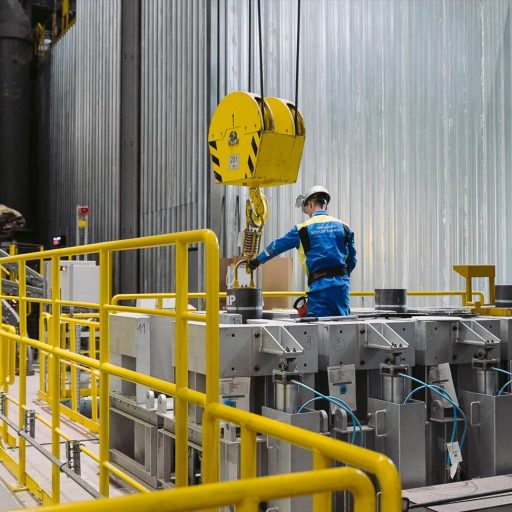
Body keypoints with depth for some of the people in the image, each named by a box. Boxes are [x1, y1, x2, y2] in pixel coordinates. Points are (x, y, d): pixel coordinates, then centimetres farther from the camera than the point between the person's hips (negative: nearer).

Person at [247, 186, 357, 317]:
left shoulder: (303, 229, 2)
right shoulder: (343, 227, 10)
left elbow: (277, 246, 13)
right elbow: (352, 260, 14)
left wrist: (257, 261, 27)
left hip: (320, 285, -4)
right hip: (342, 284, 4)